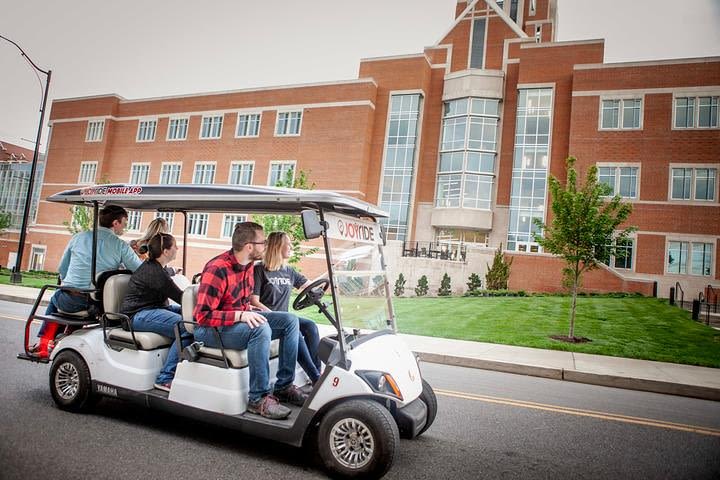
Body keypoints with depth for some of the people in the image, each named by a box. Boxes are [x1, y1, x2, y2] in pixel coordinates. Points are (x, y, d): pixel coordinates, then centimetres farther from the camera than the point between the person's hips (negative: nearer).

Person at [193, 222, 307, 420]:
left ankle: (284, 386, -2)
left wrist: (249, 312, 4)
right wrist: (240, 315, -33)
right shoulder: (217, 269, -23)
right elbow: (203, 315, -25)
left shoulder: (247, 265, 4)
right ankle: (258, 399, -25)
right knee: (261, 328, -35)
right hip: (211, 329, -8)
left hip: (238, 320, 9)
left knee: (290, 320, -5)